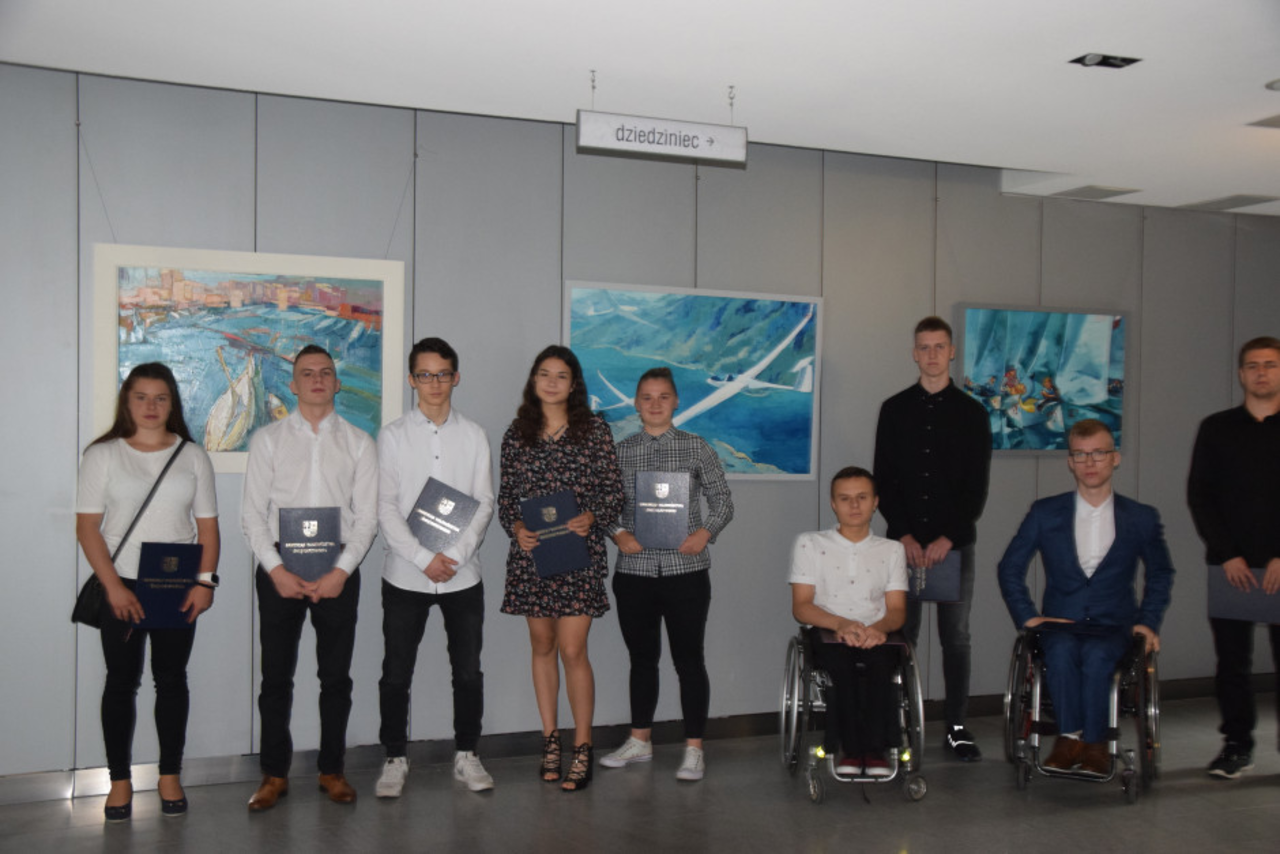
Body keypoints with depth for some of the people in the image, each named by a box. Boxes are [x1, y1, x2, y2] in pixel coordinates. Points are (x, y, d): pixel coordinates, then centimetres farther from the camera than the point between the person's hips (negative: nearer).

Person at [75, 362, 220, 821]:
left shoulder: (192, 456, 7)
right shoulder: (103, 455, 2)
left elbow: (207, 525, 5)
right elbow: (87, 526, -3)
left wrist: (205, 580, -7)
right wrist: (113, 586, -12)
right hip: (121, 587, -1)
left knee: (172, 680, 7)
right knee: (121, 681, 4)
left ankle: (170, 776, 18)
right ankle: (119, 780, 15)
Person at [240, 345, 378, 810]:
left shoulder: (358, 442, 7)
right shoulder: (267, 439, 6)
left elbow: (367, 515, 2)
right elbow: (252, 513, 1)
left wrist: (342, 570, -10)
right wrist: (276, 570, -10)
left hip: (338, 570, 1)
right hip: (279, 568, 0)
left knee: (336, 675, 7)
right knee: (276, 675, 4)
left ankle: (331, 770, 20)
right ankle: (274, 774, 16)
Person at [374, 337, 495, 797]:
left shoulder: (474, 435, 6)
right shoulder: (393, 435, 2)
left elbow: (484, 503, 2)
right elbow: (386, 508, -4)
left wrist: (455, 555, -11)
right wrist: (424, 558, -13)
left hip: (462, 575, 1)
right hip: (405, 574, -1)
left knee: (468, 672, 7)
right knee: (396, 674, 5)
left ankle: (466, 755, 22)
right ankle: (396, 758, 20)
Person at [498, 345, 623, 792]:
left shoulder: (595, 430, 1)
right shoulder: (517, 434, 7)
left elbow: (613, 491, 1)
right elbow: (505, 495, 10)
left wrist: (591, 517, -17)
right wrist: (516, 527, -8)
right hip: (530, 553, 3)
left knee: (572, 650, -7)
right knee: (542, 647, 11)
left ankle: (582, 750, 5)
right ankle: (550, 740, 23)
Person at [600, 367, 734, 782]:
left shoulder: (697, 448, 1)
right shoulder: (620, 451, 6)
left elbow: (722, 501, 4)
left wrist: (705, 533, -12)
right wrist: (619, 533, -9)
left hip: (685, 568, -2)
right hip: (634, 570, 2)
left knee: (688, 658, 2)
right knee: (642, 657, 14)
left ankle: (694, 749, 13)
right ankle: (639, 740, 29)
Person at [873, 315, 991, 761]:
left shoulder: (971, 412, 5)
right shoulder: (894, 409, 8)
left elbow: (977, 486, 0)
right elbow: (884, 479, 4)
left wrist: (948, 538, -10)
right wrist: (905, 535, -7)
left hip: (955, 542, 0)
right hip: (905, 540, 0)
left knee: (955, 636, 5)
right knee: (900, 635, 2)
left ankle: (956, 727, 13)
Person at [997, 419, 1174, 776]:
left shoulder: (1141, 518, 9)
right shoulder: (1045, 513, 7)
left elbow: (1160, 574, 23)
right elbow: (1010, 568, 11)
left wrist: (1148, 620, 9)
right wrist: (1027, 616, -1)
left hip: (1114, 626, 0)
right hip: (1060, 624, 0)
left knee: (1096, 654, -34)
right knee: (1062, 650, -34)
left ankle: (1091, 743, -22)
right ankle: (1071, 736, -24)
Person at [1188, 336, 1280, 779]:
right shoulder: (1216, 429, 9)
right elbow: (1199, 496, 4)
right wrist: (1228, 555, -6)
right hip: (1230, 565, 1)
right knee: (1232, 659, 6)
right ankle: (1237, 745, 17)